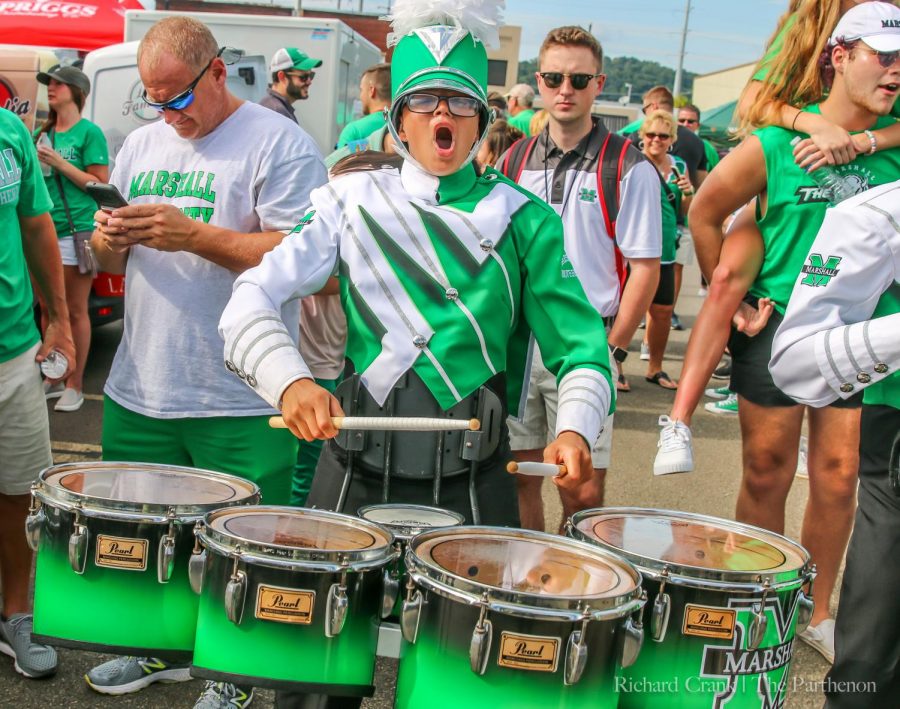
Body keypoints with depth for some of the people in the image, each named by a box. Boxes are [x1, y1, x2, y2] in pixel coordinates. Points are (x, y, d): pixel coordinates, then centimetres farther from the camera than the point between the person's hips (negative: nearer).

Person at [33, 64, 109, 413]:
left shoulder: (89, 132, -5)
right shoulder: (43, 133, 13)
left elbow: (101, 183, -8)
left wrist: (59, 163, -14)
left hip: (77, 231, -6)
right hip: (43, 230, 6)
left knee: (75, 312, 1)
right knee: (48, 310, 12)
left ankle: (75, 385, 9)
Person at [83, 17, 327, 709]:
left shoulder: (280, 144, -8)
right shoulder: (142, 144, 13)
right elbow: (111, 258, 19)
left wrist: (193, 235, -23)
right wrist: (111, 238, -6)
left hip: (241, 402, -6)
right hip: (140, 389, 7)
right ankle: (162, 648, 39)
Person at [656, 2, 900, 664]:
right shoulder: (774, 146, -8)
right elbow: (705, 212, 3)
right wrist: (725, 293, 3)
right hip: (776, 326, -3)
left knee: (839, 478, 7)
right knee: (768, 474, 7)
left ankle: (816, 613, 26)